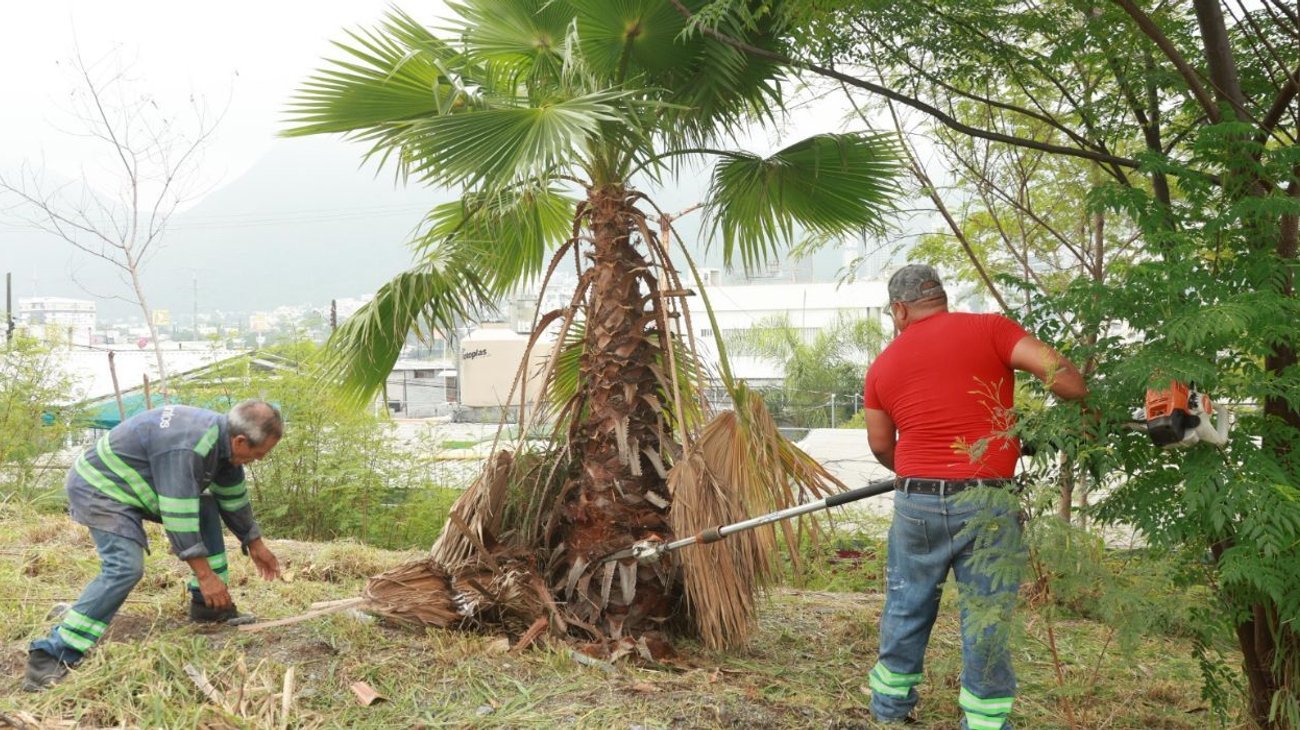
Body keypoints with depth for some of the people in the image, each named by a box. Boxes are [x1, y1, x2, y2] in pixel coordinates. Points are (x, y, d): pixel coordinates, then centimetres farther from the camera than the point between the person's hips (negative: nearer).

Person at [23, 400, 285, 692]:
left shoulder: (221, 434, -3)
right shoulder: (186, 447, -33)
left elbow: (234, 497, 11)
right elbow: (179, 516, -31)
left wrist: (255, 544, 16)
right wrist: (204, 574, -26)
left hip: (135, 482, 10)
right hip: (99, 487, -10)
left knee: (206, 507, 5)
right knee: (126, 567, -25)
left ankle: (208, 605, 11)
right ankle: (53, 655, -22)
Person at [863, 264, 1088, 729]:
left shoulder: (883, 365, 10)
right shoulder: (988, 329, -1)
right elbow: (1061, 373, -10)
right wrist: (1083, 402, 10)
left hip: (916, 503, 3)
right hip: (986, 504, -3)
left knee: (906, 609, 19)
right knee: (985, 622, 7)